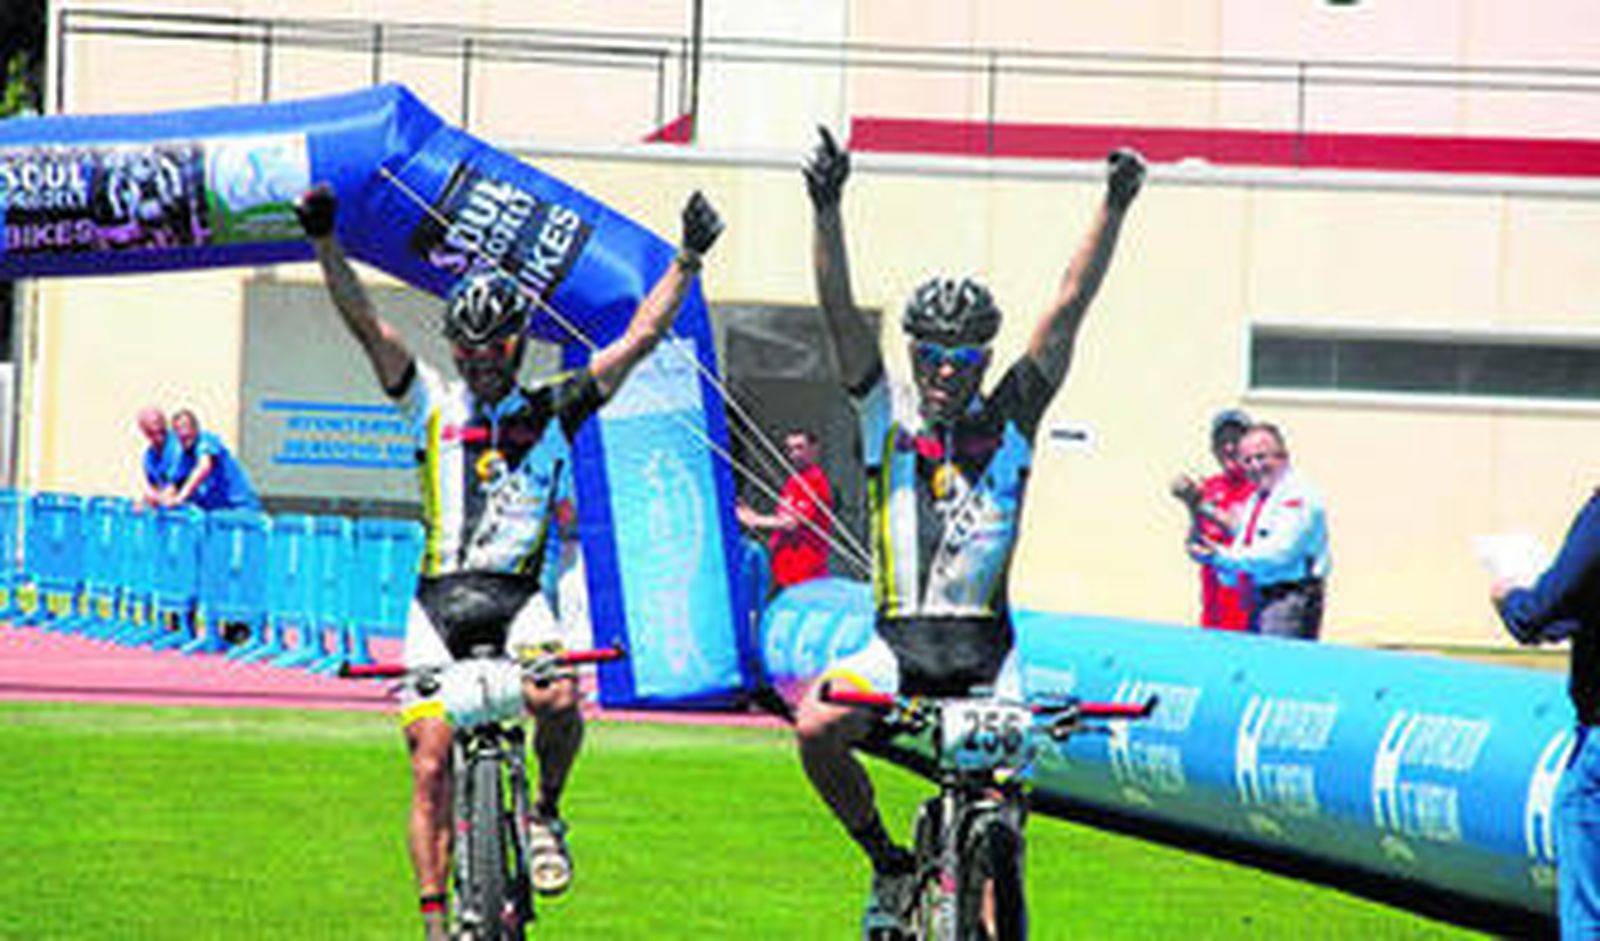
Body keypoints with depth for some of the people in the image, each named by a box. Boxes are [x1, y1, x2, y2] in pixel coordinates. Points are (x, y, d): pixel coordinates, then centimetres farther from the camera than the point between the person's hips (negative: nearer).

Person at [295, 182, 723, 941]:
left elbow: (640, 338, 7)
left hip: (518, 596, -1)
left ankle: (546, 813, -1)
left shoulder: (551, 411, 11)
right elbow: (365, 324, 2)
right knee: (431, 766, -8)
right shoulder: (433, 406, 11)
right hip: (439, 601, 1)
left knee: (558, 701, -30)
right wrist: (324, 242, -10)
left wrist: (688, 260, -1)